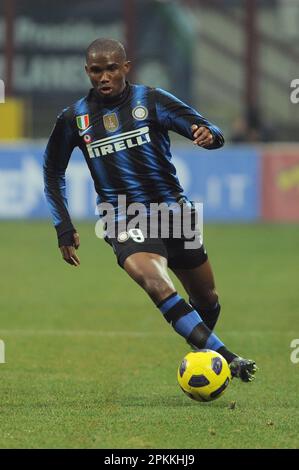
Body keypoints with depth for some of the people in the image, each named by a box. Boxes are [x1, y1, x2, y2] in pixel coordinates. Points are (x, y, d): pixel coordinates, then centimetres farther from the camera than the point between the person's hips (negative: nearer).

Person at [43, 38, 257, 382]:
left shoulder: (151, 100, -2)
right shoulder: (74, 119, 1)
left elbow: (206, 130, -4)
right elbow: (53, 173, 15)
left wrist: (209, 135, -30)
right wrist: (63, 228, 9)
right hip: (127, 223, -2)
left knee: (207, 301, 11)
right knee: (155, 284, -31)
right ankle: (227, 359, -36)